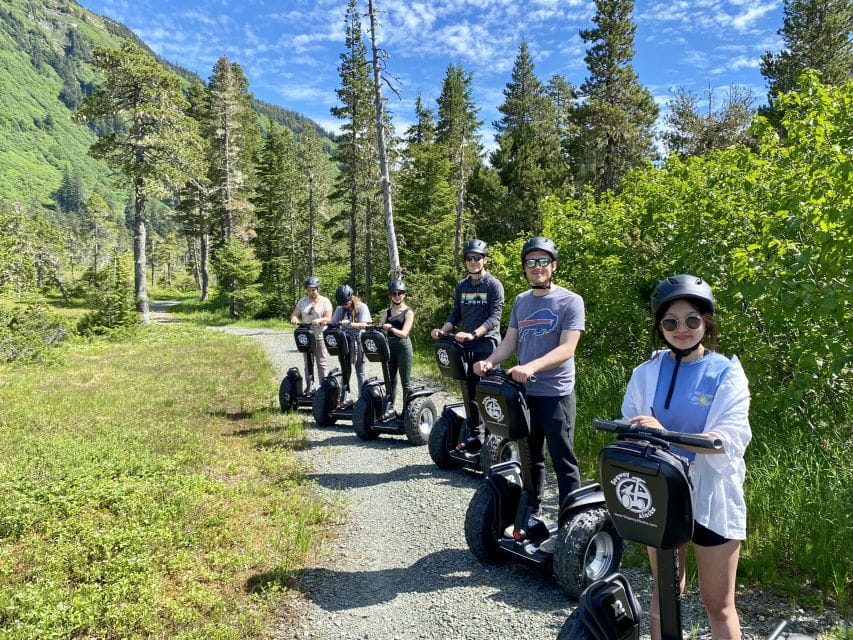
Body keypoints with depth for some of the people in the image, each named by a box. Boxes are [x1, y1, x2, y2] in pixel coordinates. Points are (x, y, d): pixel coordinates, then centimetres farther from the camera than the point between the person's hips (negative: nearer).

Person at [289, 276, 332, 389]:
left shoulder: (325, 301, 0)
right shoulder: (302, 301, 9)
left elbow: (328, 318, -9)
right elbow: (294, 314, 7)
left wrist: (319, 320, -29)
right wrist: (294, 318, -17)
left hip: (320, 336, -3)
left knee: (321, 364, -1)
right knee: (308, 364, 8)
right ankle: (309, 387, 13)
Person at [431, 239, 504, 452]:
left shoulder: (493, 285, -3)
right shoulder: (461, 286, 14)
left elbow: (494, 317, -12)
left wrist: (473, 334, -24)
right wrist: (442, 330, 0)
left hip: (487, 345, -5)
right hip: (466, 346, 6)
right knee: (470, 392, 11)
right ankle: (475, 434, 22)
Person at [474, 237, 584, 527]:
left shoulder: (570, 301, -6)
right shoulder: (520, 301, 12)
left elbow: (567, 348, -16)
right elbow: (509, 342, 10)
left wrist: (531, 366, -30)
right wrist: (489, 362, -10)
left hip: (556, 393, -6)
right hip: (523, 391, 6)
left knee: (563, 460, 1)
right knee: (530, 458, 17)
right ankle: (530, 513, 31)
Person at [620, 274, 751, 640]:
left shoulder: (726, 373, -9)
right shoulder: (646, 373, -1)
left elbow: (732, 441, -21)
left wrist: (665, 434, -35)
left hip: (710, 497, -2)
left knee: (718, 604, 11)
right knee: (664, 591, 19)